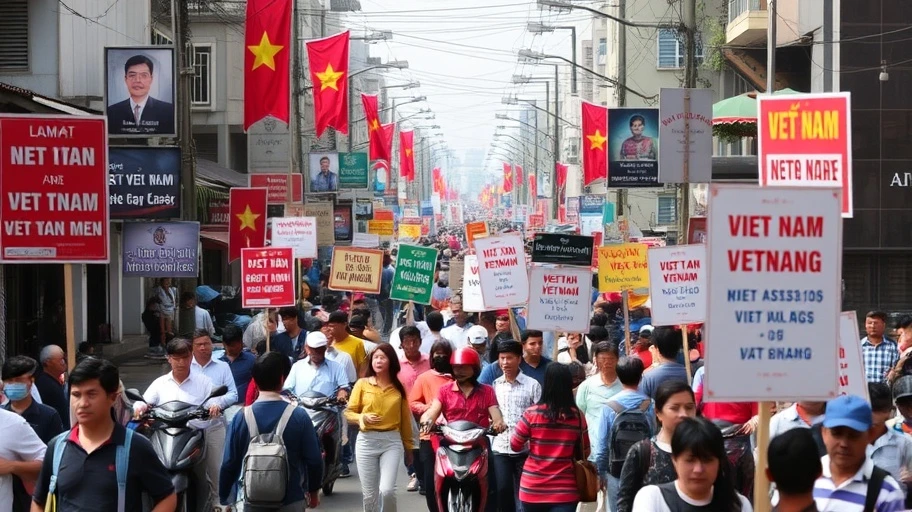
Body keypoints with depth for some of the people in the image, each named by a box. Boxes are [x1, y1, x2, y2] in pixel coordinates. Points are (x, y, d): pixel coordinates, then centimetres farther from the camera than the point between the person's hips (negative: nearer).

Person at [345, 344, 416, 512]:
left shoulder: (398, 387, 5)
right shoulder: (362, 384, 1)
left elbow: (405, 418, 12)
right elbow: (349, 412, 5)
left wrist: (408, 447, 15)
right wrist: (363, 418, -16)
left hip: (392, 441, 0)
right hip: (367, 441, 0)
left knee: (387, 491, -15)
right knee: (370, 494, 4)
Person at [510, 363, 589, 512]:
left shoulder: (532, 413, -9)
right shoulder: (578, 416, -5)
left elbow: (515, 445, 0)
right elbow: (585, 452, 6)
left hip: (532, 489, 1)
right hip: (564, 491, -1)